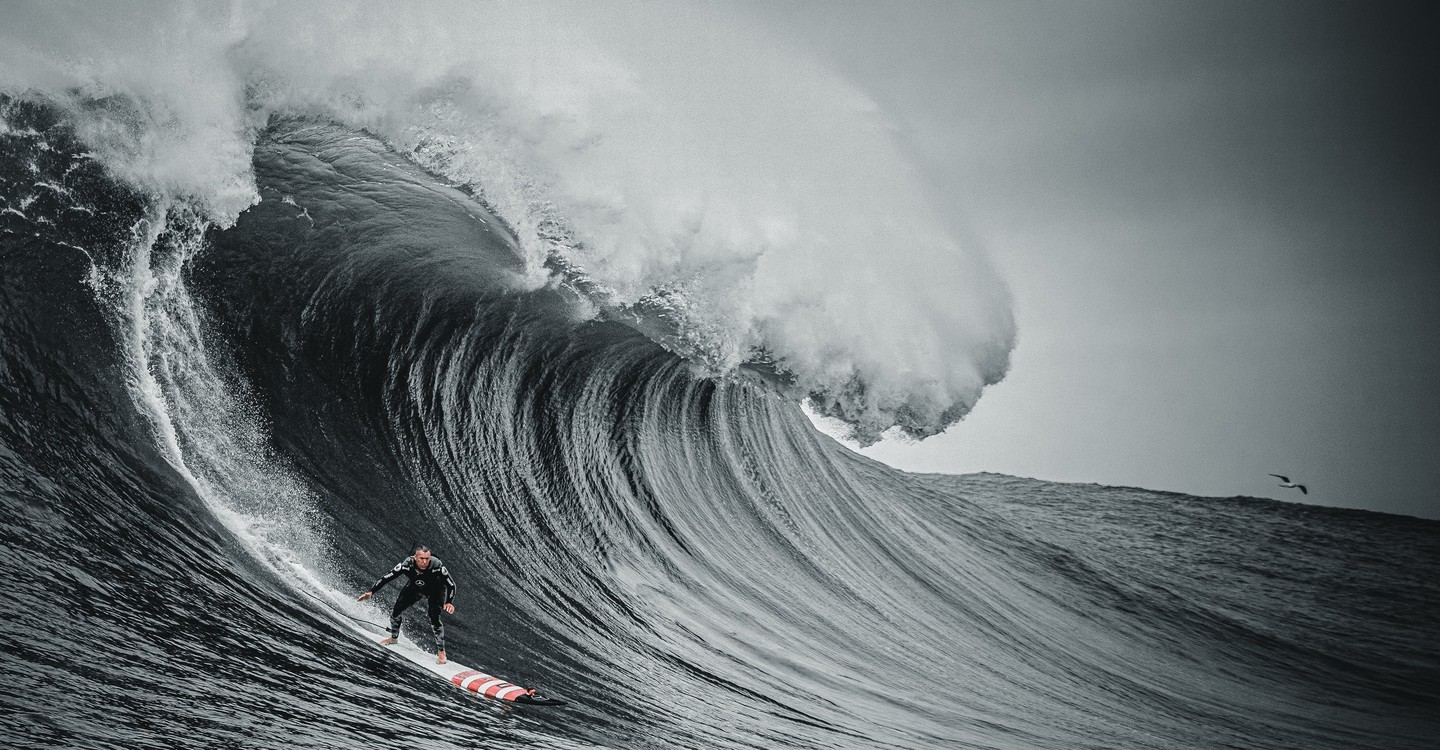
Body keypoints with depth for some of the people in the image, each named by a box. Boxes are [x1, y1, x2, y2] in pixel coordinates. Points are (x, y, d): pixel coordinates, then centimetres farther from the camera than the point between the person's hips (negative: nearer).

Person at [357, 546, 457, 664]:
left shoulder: (437, 566, -39)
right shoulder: (407, 565, -35)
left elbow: (451, 584, -29)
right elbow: (386, 578, -26)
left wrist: (449, 602, -42)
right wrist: (371, 592, -34)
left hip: (436, 589, -3)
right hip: (415, 587, 3)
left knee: (434, 619, -20)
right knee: (396, 612, 1)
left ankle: (441, 651, -7)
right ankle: (394, 637, 31)